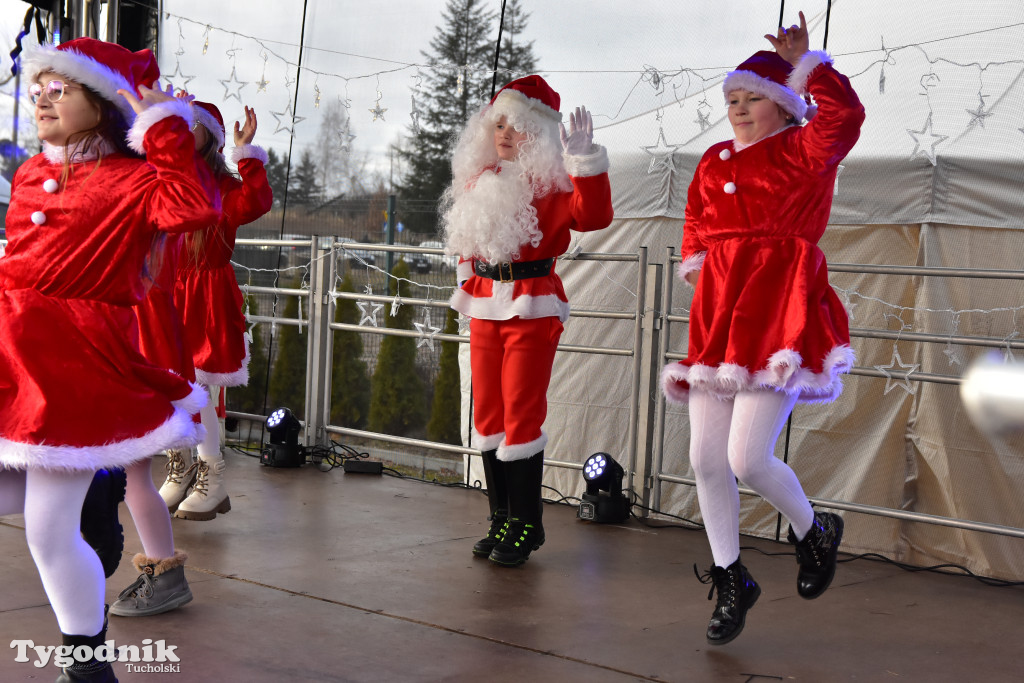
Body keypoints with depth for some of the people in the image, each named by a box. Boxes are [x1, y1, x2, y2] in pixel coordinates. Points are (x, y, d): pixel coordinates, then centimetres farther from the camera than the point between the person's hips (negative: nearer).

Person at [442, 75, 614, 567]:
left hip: (533, 308, -7)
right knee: (487, 413, 10)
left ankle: (525, 526, 6)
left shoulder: (551, 184, -10)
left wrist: (584, 160, -33)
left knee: (521, 413, -5)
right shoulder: (479, 180, 10)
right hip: (485, 306, 7)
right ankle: (501, 520, 21)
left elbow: (593, 216, -28)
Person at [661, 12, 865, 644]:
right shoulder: (715, 161, 16)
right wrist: (697, 262, 12)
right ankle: (731, 583, 19)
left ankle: (814, 532, 17)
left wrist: (807, 63, -15)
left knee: (748, 458, -15)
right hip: (719, 320, 7)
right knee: (706, 460, 3)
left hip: (779, 317, -7)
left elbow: (844, 117, -21)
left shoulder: (804, 153, -1)